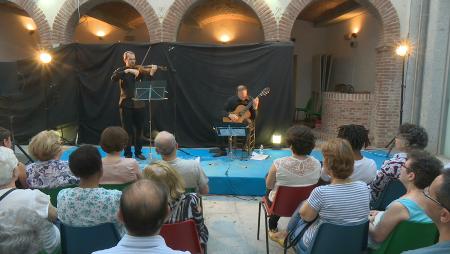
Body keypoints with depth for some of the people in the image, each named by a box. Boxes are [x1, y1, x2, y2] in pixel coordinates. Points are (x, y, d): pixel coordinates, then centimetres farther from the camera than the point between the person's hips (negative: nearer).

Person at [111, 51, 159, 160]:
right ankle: (128, 154, 13)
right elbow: (113, 78, -17)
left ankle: (138, 152, 22)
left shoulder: (139, 70, 8)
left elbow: (148, 74, -10)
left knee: (139, 129, 9)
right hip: (126, 104, -2)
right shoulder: (121, 70, 4)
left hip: (139, 104, 2)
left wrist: (152, 71, -30)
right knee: (128, 130, 2)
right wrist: (127, 70, -26)